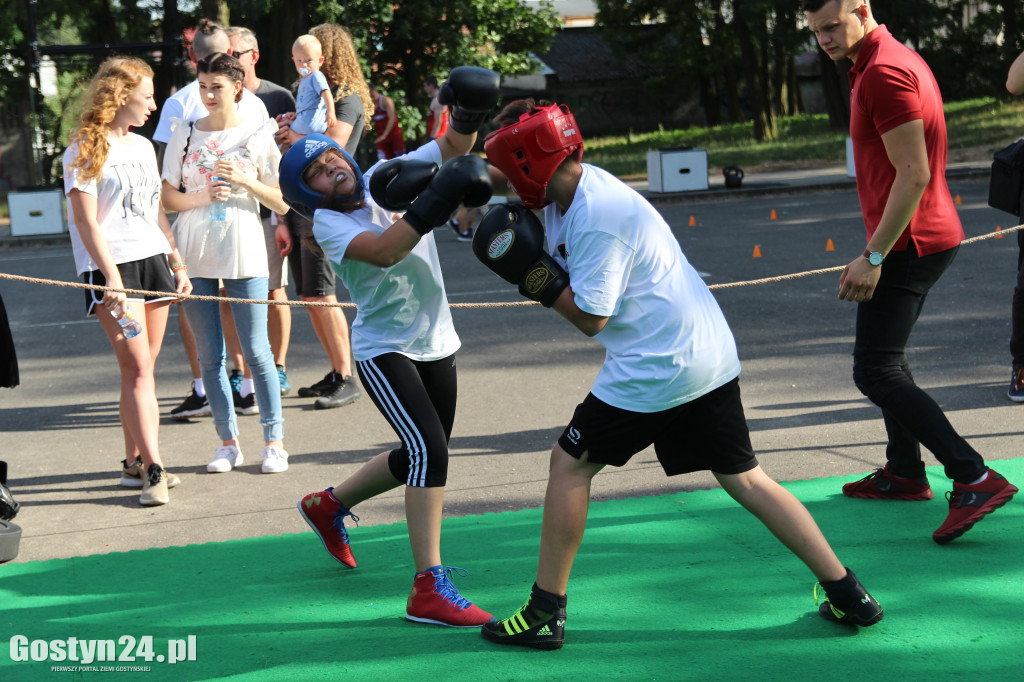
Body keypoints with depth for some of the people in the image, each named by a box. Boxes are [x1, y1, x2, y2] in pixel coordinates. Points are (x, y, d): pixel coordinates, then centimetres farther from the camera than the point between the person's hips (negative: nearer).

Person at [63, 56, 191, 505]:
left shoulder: (143, 146, 16)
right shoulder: (86, 148, -6)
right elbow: (86, 221, -11)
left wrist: (177, 263, 17)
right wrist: (113, 280, -18)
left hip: (153, 259, 7)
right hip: (111, 266, -7)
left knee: (142, 368, 7)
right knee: (138, 367, -13)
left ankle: (134, 463, 13)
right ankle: (153, 469, -15)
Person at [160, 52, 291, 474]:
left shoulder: (258, 136, 3)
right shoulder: (185, 134, 6)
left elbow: (282, 203, 2)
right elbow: (168, 197, 6)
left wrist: (244, 181, -12)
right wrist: (203, 196, -12)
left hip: (244, 256, -2)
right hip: (194, 257, 2)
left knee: (256, 351, -3)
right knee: (209, 355, 5)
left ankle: (274, 440, 7)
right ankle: (228, 442, 14)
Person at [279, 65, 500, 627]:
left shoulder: (386, 177, 0)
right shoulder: (329, 224, -16)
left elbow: (450, 148, -2)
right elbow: (382, 251, -35)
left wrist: (469, 114, -22)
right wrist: (434, 204, -43)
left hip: (435, 343, 7)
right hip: (384, 350, -7)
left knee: (422, 457, 19)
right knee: (429, 451, -23)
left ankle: (329, 505, 44)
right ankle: (429, 590, -23)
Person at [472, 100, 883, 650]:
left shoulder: (596, 215, -17)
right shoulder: (568, 193, 11)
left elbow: (591, 318, -15)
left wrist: (535, 275, -9)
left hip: (655, 367, -9)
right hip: (710, 354, 10)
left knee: (569, 464, 3)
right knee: (743, 478, 12)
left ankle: (544, 613, 9)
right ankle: (847, 595, 10)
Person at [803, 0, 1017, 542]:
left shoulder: (885, 74, -19)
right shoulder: (893, 60, 15)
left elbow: (913, 176, -24)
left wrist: (873, 258, -23)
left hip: (910, 245, -11)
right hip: (922, 238, 11)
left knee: (875, 371, -12)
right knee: (885, 356, 22)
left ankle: (975, 480, -18)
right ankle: (904, 473, 33)